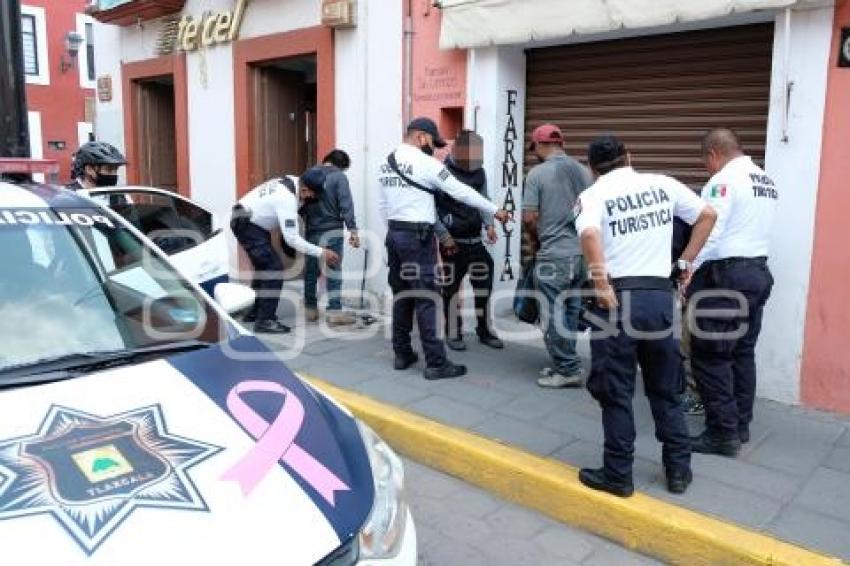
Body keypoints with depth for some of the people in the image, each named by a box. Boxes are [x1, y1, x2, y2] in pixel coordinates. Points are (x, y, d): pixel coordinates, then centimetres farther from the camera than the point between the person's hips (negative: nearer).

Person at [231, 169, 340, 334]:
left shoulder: (290, 181, -4)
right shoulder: (287, 199, -29)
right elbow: (292, 238, -30)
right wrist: (321, 253, -27)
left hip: (244, 221, 10)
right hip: (247, 225, -10)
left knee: (263, 266, 20)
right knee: (274, 269, -12)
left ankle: (255, 312, 33)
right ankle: (264, 320, -9)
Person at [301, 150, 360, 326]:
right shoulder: (339, 176, -7)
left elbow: (301, 202, 12)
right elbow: (346, 205, -15)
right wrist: (353, 230, -16)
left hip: (311, 231, 5)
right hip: (331, 230, -5)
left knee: (310, 270, 13)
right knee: (334, 271, -2)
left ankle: (310, 309, 22)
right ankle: (334, 312, -2)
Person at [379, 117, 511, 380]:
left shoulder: (386, 164, 13)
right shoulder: (424, 162, -11)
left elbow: (382, 205, 16)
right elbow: (461, 192, -9)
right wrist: (495, 211, -2)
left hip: (394, 234, 8)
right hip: (417, 236, -8)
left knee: (401, 296, 13)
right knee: (426, 299, -5)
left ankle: (402, 354, 19)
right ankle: (436, 363, -1)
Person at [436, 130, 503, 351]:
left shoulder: (479, 172, 8)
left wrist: (489, 224, 4)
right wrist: (444, 236, -15)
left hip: (475, 240, 6)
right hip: (452, 242, -6)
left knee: (484, 285, 9)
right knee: (451, 288, 5)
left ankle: (485, 330, 23)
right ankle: (453, 333, 18)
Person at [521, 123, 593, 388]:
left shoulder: (538, 173, -9)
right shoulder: (584, 172, 6)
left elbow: (529, 218, -10)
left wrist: (537, 238, 9)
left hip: (553, 255, -6)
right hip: (582, 252, 6)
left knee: (554, 314, 3)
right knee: (571, 311, 14)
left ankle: (568, 370, 6)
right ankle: (566, 364, 23)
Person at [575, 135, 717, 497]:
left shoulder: (593, 194, -3)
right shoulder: (662, 184, 9)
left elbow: (590, 235, -24)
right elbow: (707, 215, 16)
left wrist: (602, 287, -18)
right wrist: (685, 262, 18)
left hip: (618, 297, -4)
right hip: (660, 294, 4)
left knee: (616, 393, 6)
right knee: (666, 389, 17)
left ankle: (618, 476, 15)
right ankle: (678, 470, 27)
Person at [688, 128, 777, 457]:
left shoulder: (723, 180, -11)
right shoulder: (768, 182, 16)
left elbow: (707, 235, -18)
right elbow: (750, 229, 16)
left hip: (726, 276, -9)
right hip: (758, 273, 9)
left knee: (710, 355, -2)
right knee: (742, 353, 15)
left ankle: (724, 433, 2)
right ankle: (741, 426, 23)